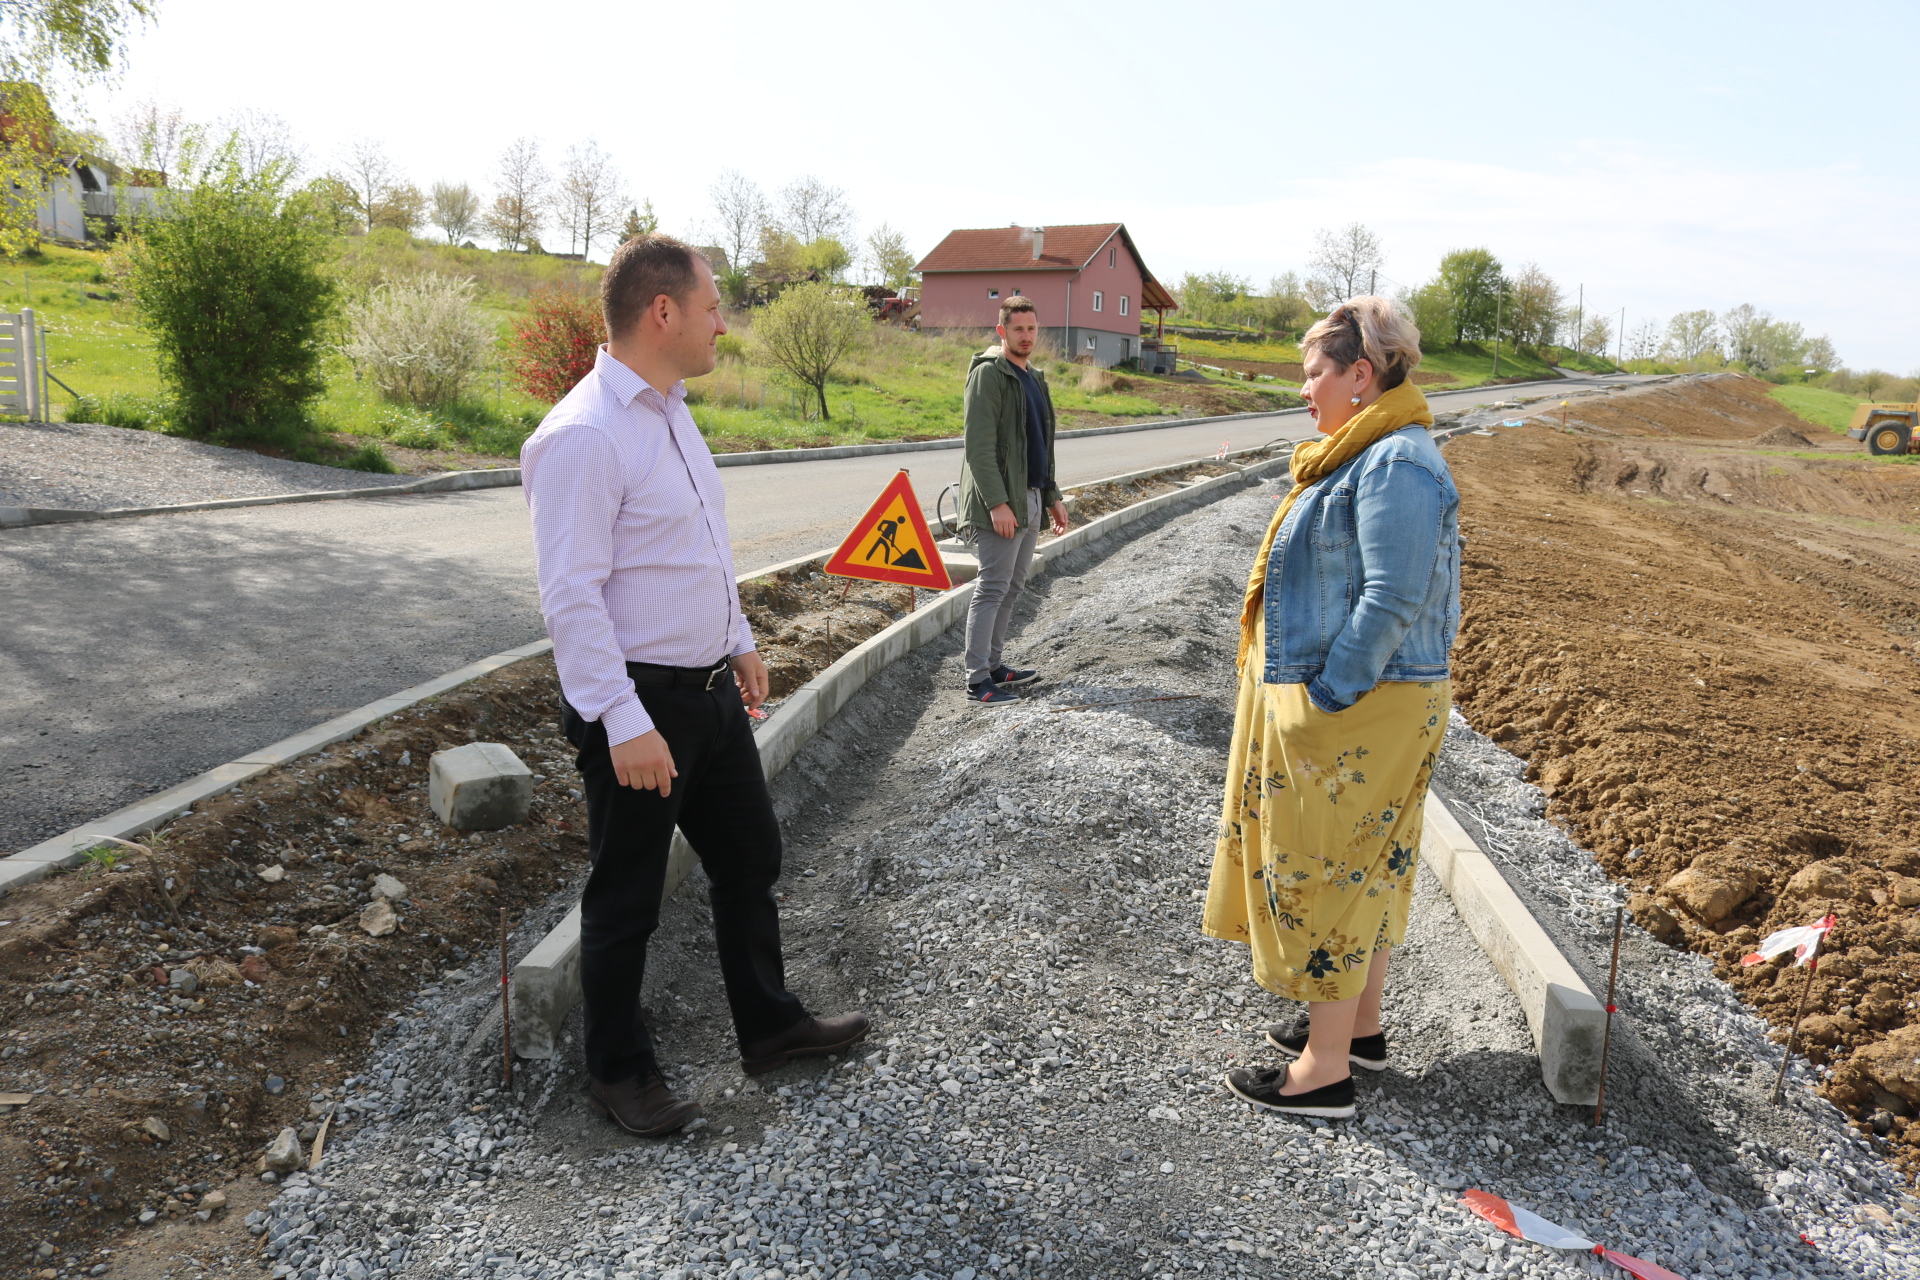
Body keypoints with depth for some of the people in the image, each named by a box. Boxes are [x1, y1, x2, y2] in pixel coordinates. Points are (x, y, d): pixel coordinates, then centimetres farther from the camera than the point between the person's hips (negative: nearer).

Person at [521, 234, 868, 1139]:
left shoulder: (670, 412, 9)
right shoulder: (582, 437, -21)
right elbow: (572, 597, -24)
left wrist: (739, 640, 21)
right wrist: (625, 725, -25)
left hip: (711, 690, 9)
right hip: (639, 707, -9)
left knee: (750, 859, 20)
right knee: (626, 899, 9)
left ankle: (769, 1025, 39)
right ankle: (617, 1072, 30)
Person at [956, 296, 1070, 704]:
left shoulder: (1033, 377, 18)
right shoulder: (988, 375, -11)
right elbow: (979, 447, -19)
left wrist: (1052, 497, 21)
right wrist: (997, 503, -25)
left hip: (1030, 499, 9)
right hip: (1001, 503, -9)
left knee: (1012, 586, 14)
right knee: (993, 588, -7)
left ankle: (993, 665, 23)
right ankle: (978, 680, -2)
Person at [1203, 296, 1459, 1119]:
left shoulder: (1396, 464, -20)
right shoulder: (1373, 457, 14)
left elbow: (1393, 599, -26)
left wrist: (1327, 697, -22)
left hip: (1354, 710, -11)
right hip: (1344, 699, 11)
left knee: (1328, 870, -1)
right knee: (1358, 869, 19)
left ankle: (1325, 1070, 13)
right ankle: (1360, 1026, 35)